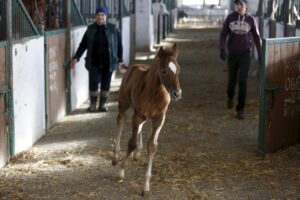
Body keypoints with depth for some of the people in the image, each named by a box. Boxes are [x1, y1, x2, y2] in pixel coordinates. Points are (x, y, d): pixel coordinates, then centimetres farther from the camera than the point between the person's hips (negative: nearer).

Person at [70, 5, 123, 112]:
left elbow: (119, 46, 4)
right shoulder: (90, 29, 3)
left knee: (106, 84, 5)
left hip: (108, 62, 0)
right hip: (94, 62, 0)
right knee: (93, 83, -5)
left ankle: (103, 104, 18)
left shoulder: (113, 29, -1)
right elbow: (83, 45, 5)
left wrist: (120, 60, 1)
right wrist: (76, 58, -3)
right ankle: (93, 104, 11)